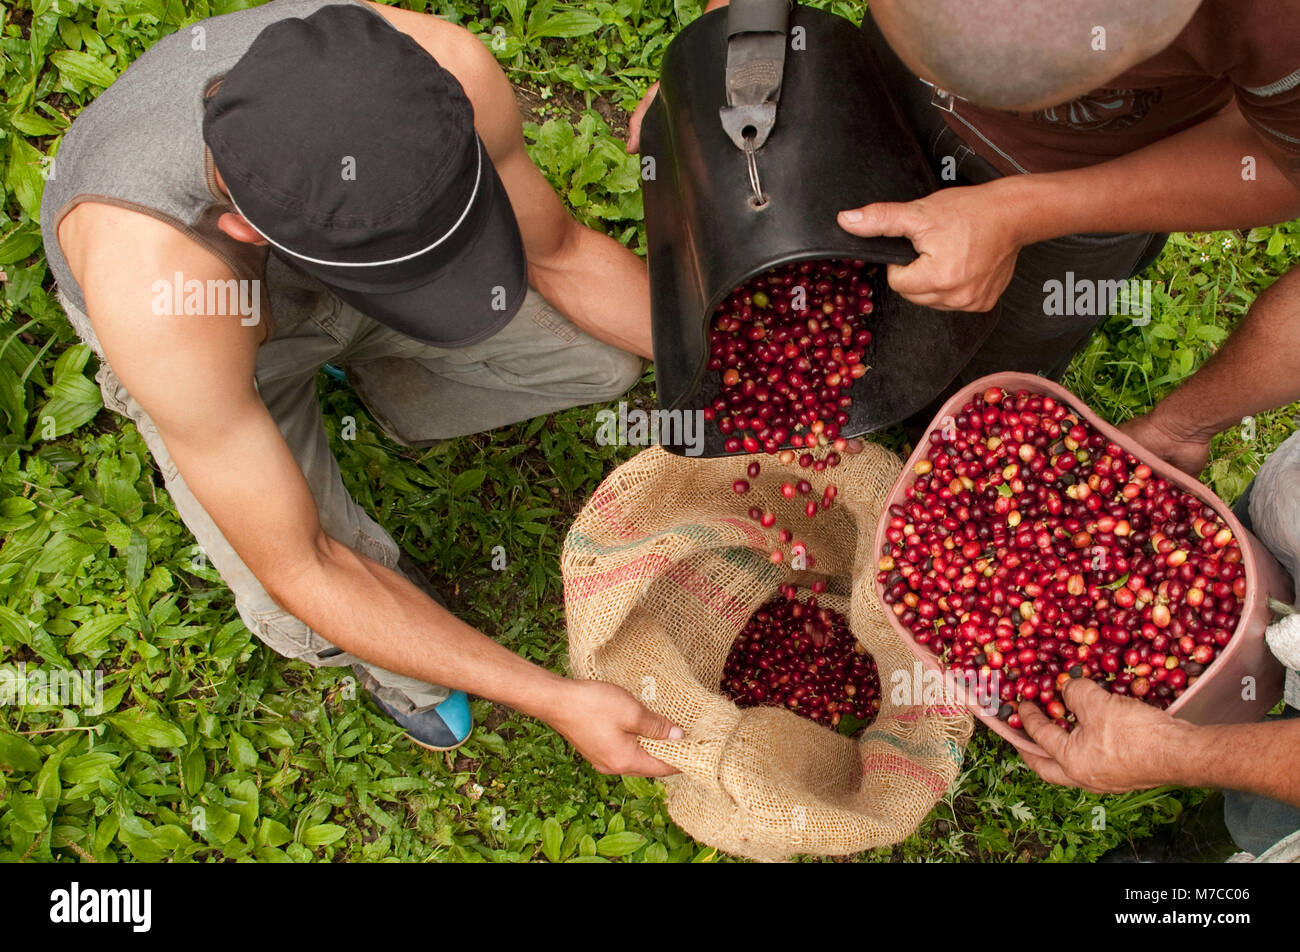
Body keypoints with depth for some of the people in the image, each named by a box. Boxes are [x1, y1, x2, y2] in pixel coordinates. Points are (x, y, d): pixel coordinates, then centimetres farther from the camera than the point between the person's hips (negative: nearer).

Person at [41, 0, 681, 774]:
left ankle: (396, 396, 25)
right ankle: (384, 646, 18)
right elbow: (297, 571, -36)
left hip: (335, 232, 3)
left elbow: (561, 253, -16)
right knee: (307, 621, -22)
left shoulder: (445, 70, -38)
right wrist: (555, 700, -36)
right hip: (201, 308, -3)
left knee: (609, 361, -3)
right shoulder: (155, 305, -48)